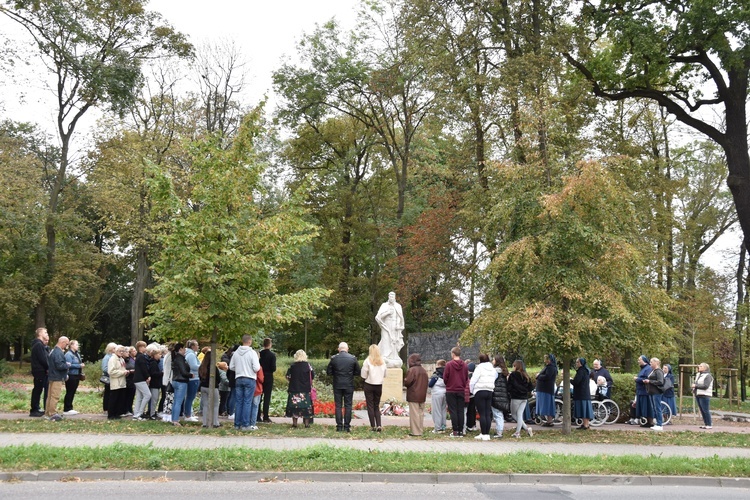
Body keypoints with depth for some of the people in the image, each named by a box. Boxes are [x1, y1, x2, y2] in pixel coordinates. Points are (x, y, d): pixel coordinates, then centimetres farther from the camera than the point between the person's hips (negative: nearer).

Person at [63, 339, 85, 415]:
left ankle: (70, 408, 19)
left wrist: (82, 365, 5)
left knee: (72, 393, 12)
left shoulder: (77, 354, 16)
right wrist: (79, 365, -19)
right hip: (71, 376, -9)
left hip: (76, 376, 9)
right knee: (69, 393, -4)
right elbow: (69, 365, -21)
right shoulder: (68, 354, -12)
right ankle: (66, 410, 2)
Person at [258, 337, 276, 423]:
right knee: (267, 397, 1)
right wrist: (273, 370, 6)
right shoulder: (272, 354, -10)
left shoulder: (259, 353, -2)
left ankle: (258, 416, 14)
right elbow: (273, 367, -15)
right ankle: (265, 417, -1)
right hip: (268, 377, -3)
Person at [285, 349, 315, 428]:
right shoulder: (307, 365, -6)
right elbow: (313, 375, -2)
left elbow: (288, 376, -1)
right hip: (306, 389, -1)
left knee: (294, 405, 7)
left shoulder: (293, 366, -3)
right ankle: (306, 423, 7)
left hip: (294, 389, 1)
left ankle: (294, 423, 8)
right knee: (306, 406, 5)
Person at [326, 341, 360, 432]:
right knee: (348, 406, 6)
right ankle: (347, 426, 5)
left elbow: (328, 372, -2)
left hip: (337, 385, 0)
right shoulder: (353, 358, -5)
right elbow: (358, 371, 1)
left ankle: (339, 426, 6)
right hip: (349, 385, 0)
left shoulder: (333, 358, -5)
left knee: (338, 406, 7)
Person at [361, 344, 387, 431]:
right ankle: (379, 425, 2)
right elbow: (385, 374, 7)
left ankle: (373, 426, 6)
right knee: (377, 406, 14)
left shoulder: (368, 361, -12)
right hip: (379, 386, 3)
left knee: (370, 406, 6)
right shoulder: (382, 362, -3)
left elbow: (363, 375, -9)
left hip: (369, 385, -3)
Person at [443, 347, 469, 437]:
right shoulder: (465, 365, 1)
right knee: (461, 411, 8)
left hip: (451, 391, -3)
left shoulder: (449, 364, -11)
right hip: (461, 391, 3)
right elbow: (466, 378, 7)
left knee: (453, 411, 1)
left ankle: (455, 431, -2)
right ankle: (461, 431, 8)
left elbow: (445, 378, -7)